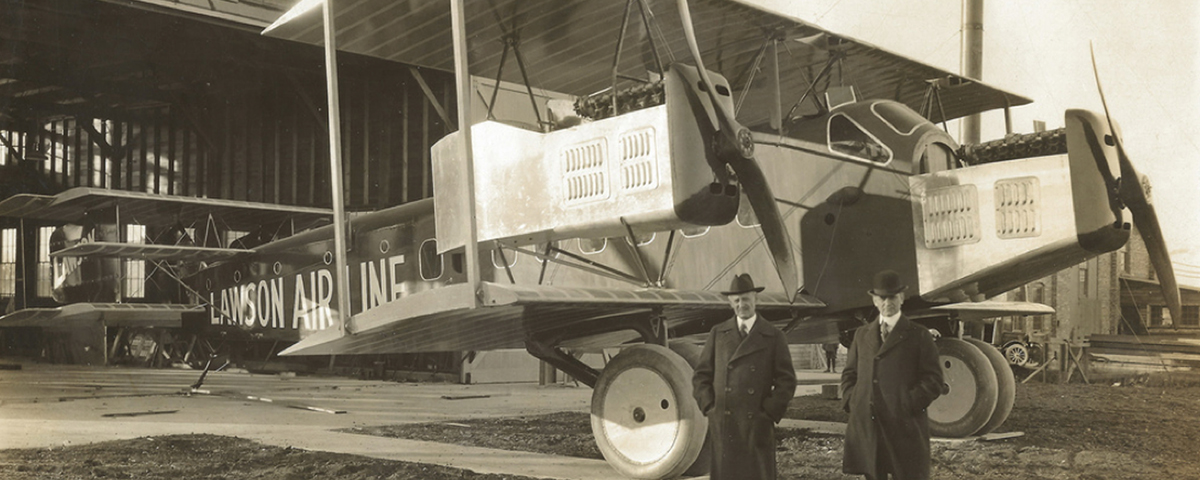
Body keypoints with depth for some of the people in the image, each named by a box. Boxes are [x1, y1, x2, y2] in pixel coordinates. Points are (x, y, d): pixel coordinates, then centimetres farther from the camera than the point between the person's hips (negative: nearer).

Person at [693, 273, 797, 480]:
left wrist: (769, 413, -6)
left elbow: (786, 381, 2)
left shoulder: (774, 337, 4)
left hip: (757, 426, -1)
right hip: (723, 426, 2)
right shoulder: (717, 333, 9)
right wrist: (709, 408, 0)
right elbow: (701, 375, 11)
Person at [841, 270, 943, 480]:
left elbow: (933, 380, -2)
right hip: (866, 426, 4)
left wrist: (908, 406, -12)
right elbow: (849, 373, 19)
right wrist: (850, 402, 2)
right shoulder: (862, 334, 17)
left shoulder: (919, 336, 3)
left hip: (905, 427, -4)